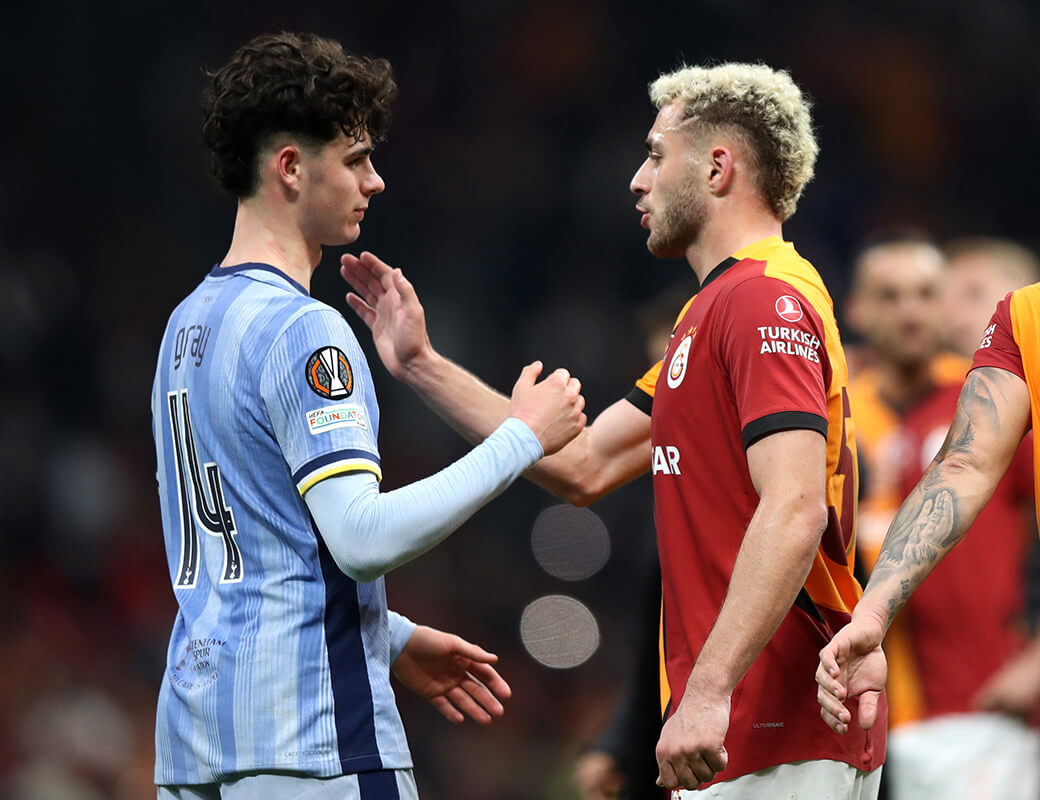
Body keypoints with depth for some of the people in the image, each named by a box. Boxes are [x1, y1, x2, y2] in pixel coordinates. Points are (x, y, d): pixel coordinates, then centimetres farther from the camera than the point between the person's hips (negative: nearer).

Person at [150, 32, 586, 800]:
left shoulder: (187, 325, 17)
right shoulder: (301, 332, -13)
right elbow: (364, 538, -20)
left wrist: (394, 639, 25)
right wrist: (521, 440, -11)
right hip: (306, 736, -9)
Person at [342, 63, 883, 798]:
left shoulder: (766, 302, -13)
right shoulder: (713, 310, 22)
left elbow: (794, 511, -25)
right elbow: (584, 467, 24)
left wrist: (707, 690, -32)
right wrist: (420, 366, 23)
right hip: (738, 734, 11)